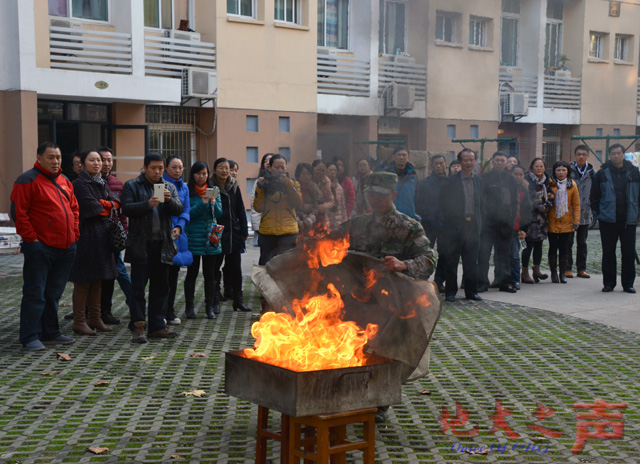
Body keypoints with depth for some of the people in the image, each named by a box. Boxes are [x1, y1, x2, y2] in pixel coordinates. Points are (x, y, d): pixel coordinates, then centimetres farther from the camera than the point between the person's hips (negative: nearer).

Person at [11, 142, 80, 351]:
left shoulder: (64, 182, 16)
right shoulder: (28, 180, -7)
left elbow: (74, 209, 23)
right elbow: (18, 212, -12)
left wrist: (74, 233, 11)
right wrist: (31, 238, -15)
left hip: (66, 248, 7)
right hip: (40, 248, -7)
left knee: (54, 294, 14)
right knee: (35, 294, -5)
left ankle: (50, 332, 24)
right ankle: (30, 337, -1)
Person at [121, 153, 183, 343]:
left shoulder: (169, 187, 15)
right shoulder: (132, 186, 3)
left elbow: (178, 210, 4)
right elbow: (126, 209, -9)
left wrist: (169, 200, -16)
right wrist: (147, 204, -22)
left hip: (162, 244, 4)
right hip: (141, 244, -4)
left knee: (160, 287, 9)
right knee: (138, 287, -3)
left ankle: (157, 326, 17)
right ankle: (137, 327, 2)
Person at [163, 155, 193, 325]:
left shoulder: (184, 188, 14)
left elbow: (186, 211, 9)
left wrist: (179, 227, -7)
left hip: (178, 235, 6)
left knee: (174, 273, 9)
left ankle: (170, 312, 18)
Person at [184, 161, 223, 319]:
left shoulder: (214, 191, 9)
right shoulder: (187, 192, -2)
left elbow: (219, 214, 4)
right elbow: (187, 214, -10)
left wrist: (213, 203, -15)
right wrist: (202, 203, -21)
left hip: (210, 239, 3)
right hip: (193, 239, -3)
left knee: (210, 274, 6)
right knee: (192, 273, 3)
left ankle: (210, 307, 12)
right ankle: (189, 307, 11)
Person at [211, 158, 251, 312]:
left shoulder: (234, 187, 9)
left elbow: (241, 210, 13)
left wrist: (244, 231, 8)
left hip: (234, 233, 4)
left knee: (236, 268, 8)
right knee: (215, 268, 1)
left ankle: (238, 300, 16)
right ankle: (214, 301, 9)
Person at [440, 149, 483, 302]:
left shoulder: (478, 181, 10)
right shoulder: (450, 181, -3)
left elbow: (481, 203, 13)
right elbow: (444, 204, -2)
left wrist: (479, 223, 6)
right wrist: (450, 220, -5)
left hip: (473, 226, 4)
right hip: (455, 226, -4)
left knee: (471, 261, 8)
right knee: (452, 260, 2)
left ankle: (471, 291, 17)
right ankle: (450, 291, 10)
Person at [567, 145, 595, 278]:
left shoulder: (592, 172, 5)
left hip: (585, 213, 3)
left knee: (582, 243, 10)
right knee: (568, 242, 2)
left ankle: (581, 268, 16)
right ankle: (567, 268, 9)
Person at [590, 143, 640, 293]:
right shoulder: (602, 173, 4)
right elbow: (594, 195, 8)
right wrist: (598, 213, 1)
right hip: (608, 220, 0)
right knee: (608, 253, 4)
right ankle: (608, 283, 13)